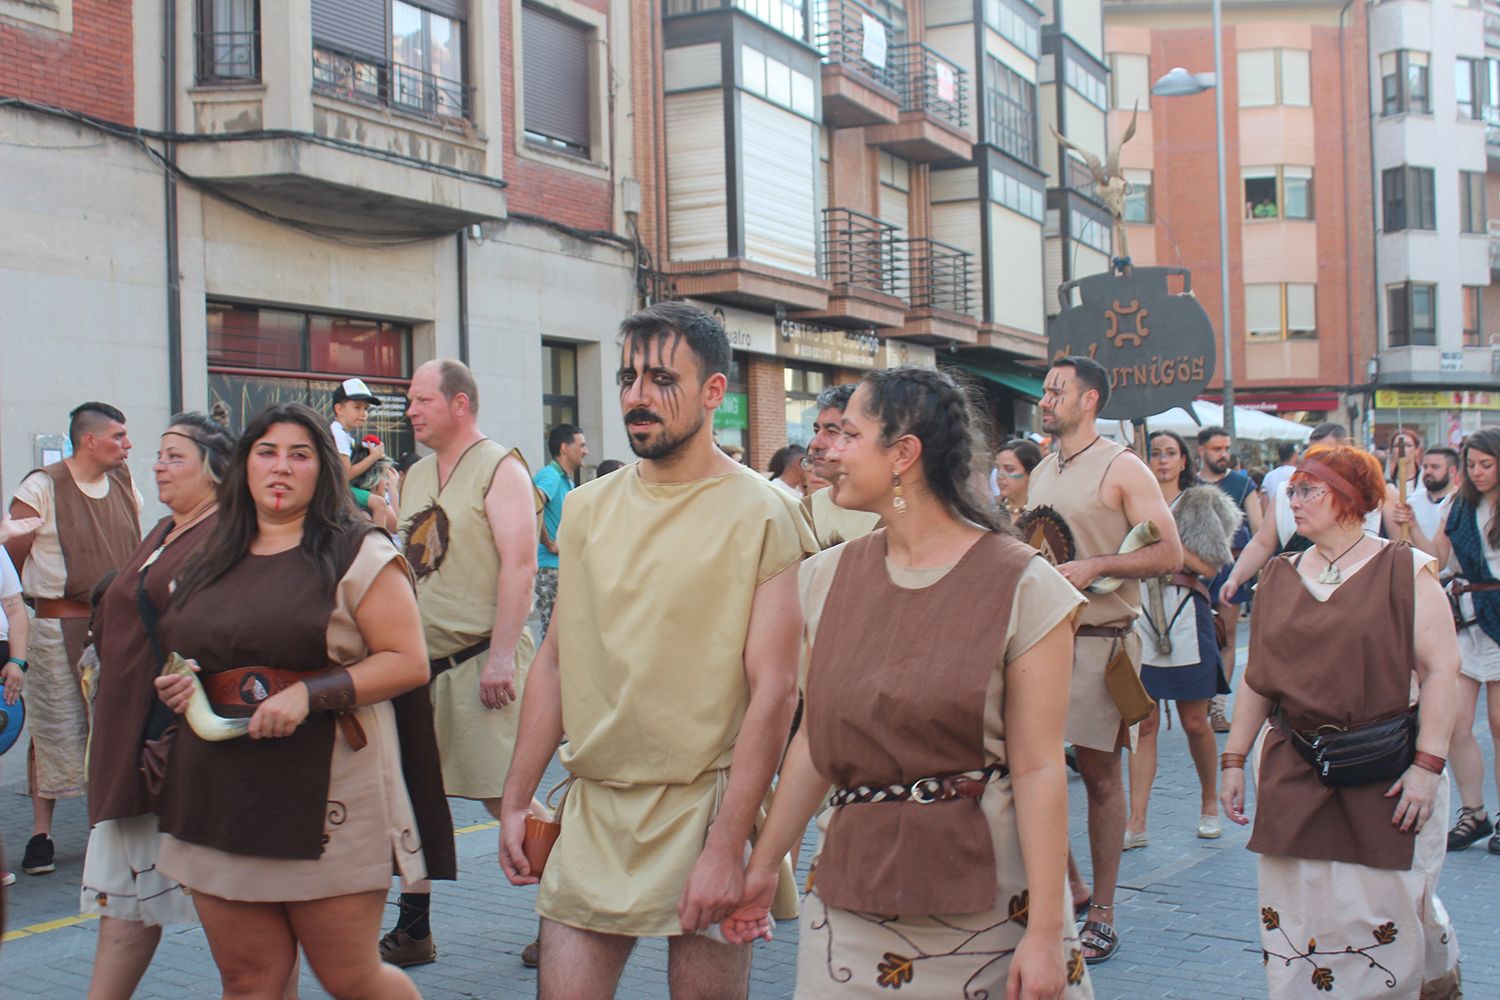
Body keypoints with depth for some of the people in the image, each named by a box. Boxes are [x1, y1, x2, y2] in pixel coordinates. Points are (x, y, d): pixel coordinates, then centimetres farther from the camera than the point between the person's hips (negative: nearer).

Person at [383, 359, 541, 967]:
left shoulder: (499, 469, -8)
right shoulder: (416, 476, 16)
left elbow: (520, 565, -16)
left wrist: (500, 656, -22)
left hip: (481, 658, -8)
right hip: (423, 660, 8)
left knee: (505, 797, -6)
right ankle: (413, 931, 19)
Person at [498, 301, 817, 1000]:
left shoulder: (762, 514, -9)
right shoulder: (588, 508, 7)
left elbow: (774, 691, -13)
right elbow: (555, 662, 11)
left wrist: (727, 845, -17)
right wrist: (516, 803, 8)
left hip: (706, 806, -4)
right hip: (591, 810, 4)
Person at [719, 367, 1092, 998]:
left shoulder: (1021, 585, -10)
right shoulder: (830, 578, 5)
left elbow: (1038, 768, -13)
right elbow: (815, 737, 11)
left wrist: (1046, 931, -15)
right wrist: (763, 864, 11)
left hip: (986, 892, -4)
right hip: (854, 890, 4)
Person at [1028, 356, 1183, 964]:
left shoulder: (1122, 468, -6)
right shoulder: (1041, 474, 15)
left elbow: (1169, 553, -12)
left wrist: (1093, 566, -21)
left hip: (1099, 640, -6)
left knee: (1100, 776, 2)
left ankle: (1102, 912, 13)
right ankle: (1067, 883, 21)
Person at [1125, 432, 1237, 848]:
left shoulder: (1201, 505, 7)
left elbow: (1209, 566, -1)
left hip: (1185, 615, -1)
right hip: (1140, 614, 1)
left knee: (1194, 721, 5)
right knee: (1143, 721, -1)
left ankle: (1210, 801, 27)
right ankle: (1136, 822, -1)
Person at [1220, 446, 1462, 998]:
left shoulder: (1405, 571, -3)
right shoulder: (1279, 576, 11)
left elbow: (1441, 668, -8)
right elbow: (1257, 678, 14)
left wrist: (1427, 765, -15)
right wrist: (1234, 761, 10)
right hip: (1293, 772, 4)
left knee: (1389, 905, -1)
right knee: (1293, 909, 4)